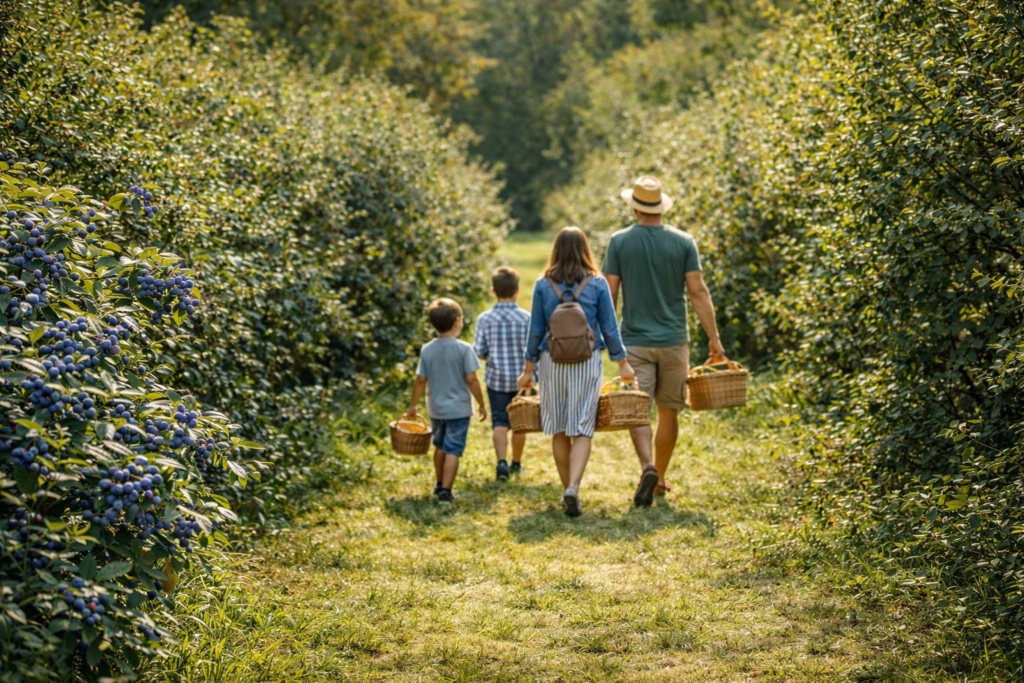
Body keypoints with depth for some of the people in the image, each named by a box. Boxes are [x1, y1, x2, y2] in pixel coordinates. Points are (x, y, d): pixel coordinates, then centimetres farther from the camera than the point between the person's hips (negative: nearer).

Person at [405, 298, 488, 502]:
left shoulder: (427, 350, -3)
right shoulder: (464, 349, -15)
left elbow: (420, 380, -1)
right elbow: (471, 379, -15)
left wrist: (413, 406, 10)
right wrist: (481, 404, -4)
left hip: (436, 408, 5)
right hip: (459, 409, -4)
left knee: (440, 447, 22)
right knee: (453, 451, -1)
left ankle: (440, 484, 36)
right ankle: (446, 490, -5)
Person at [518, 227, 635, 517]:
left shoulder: (543, 285, 0)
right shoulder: (597, 284, -2)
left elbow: (536, 330, 3)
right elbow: (610, 329, 0)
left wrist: (528, 368, 11)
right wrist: (622, 363, 10)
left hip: (552, 362, 1)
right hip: (587, 362, -1)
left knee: (559, 429, 12)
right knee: (582, 429, -1)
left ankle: (567, 489, 18)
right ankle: (573, 488, -18)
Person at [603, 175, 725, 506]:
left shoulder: (619, 242, -3)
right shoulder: (684, 242, -1)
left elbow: (609, 293, -3)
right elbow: (698, 291, -4)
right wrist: (714, 338, 0)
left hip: (635, 340, -1)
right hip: (674, 341, 1)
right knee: (668, 412, 12)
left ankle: (647, 466, -25)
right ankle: (660, 479, 22)